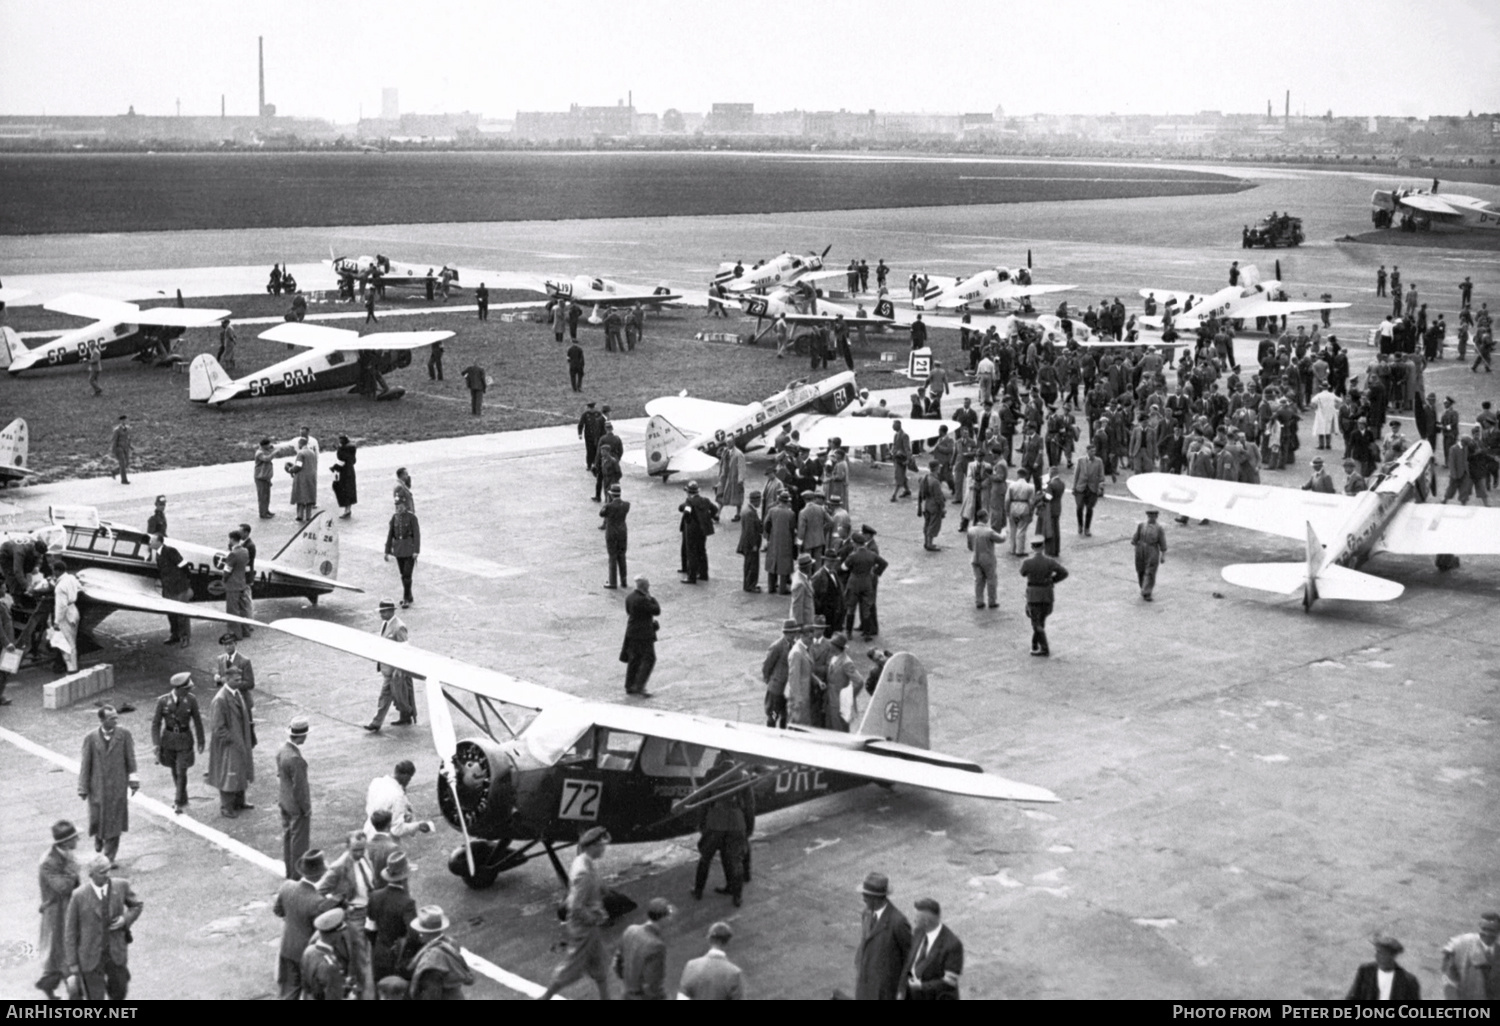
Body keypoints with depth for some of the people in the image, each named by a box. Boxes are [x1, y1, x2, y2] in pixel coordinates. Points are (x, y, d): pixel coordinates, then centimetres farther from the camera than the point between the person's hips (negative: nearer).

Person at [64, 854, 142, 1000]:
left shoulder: (121, 886, -10)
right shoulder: (79, 896, -17)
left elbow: (137, 906, 8)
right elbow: (70, 930, -7)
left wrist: (125, 920, -13)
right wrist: (72, 962, -4)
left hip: (116, 953, 3)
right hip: (90, 956, -3)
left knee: (119, 992, 19)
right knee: (95, 998, 3)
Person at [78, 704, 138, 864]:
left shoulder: (124, 735, -5)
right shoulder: (90, 738, -5)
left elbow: (130, 759, 0)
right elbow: (85, 764, -2)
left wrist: (133, 780, 0)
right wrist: (83, 788, -2)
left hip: (117, 786, 0)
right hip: (97, 786, 0)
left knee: (114, 822, 2)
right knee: (97, 818, 10)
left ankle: (109, 857, 14)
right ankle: (99, 838, 44)